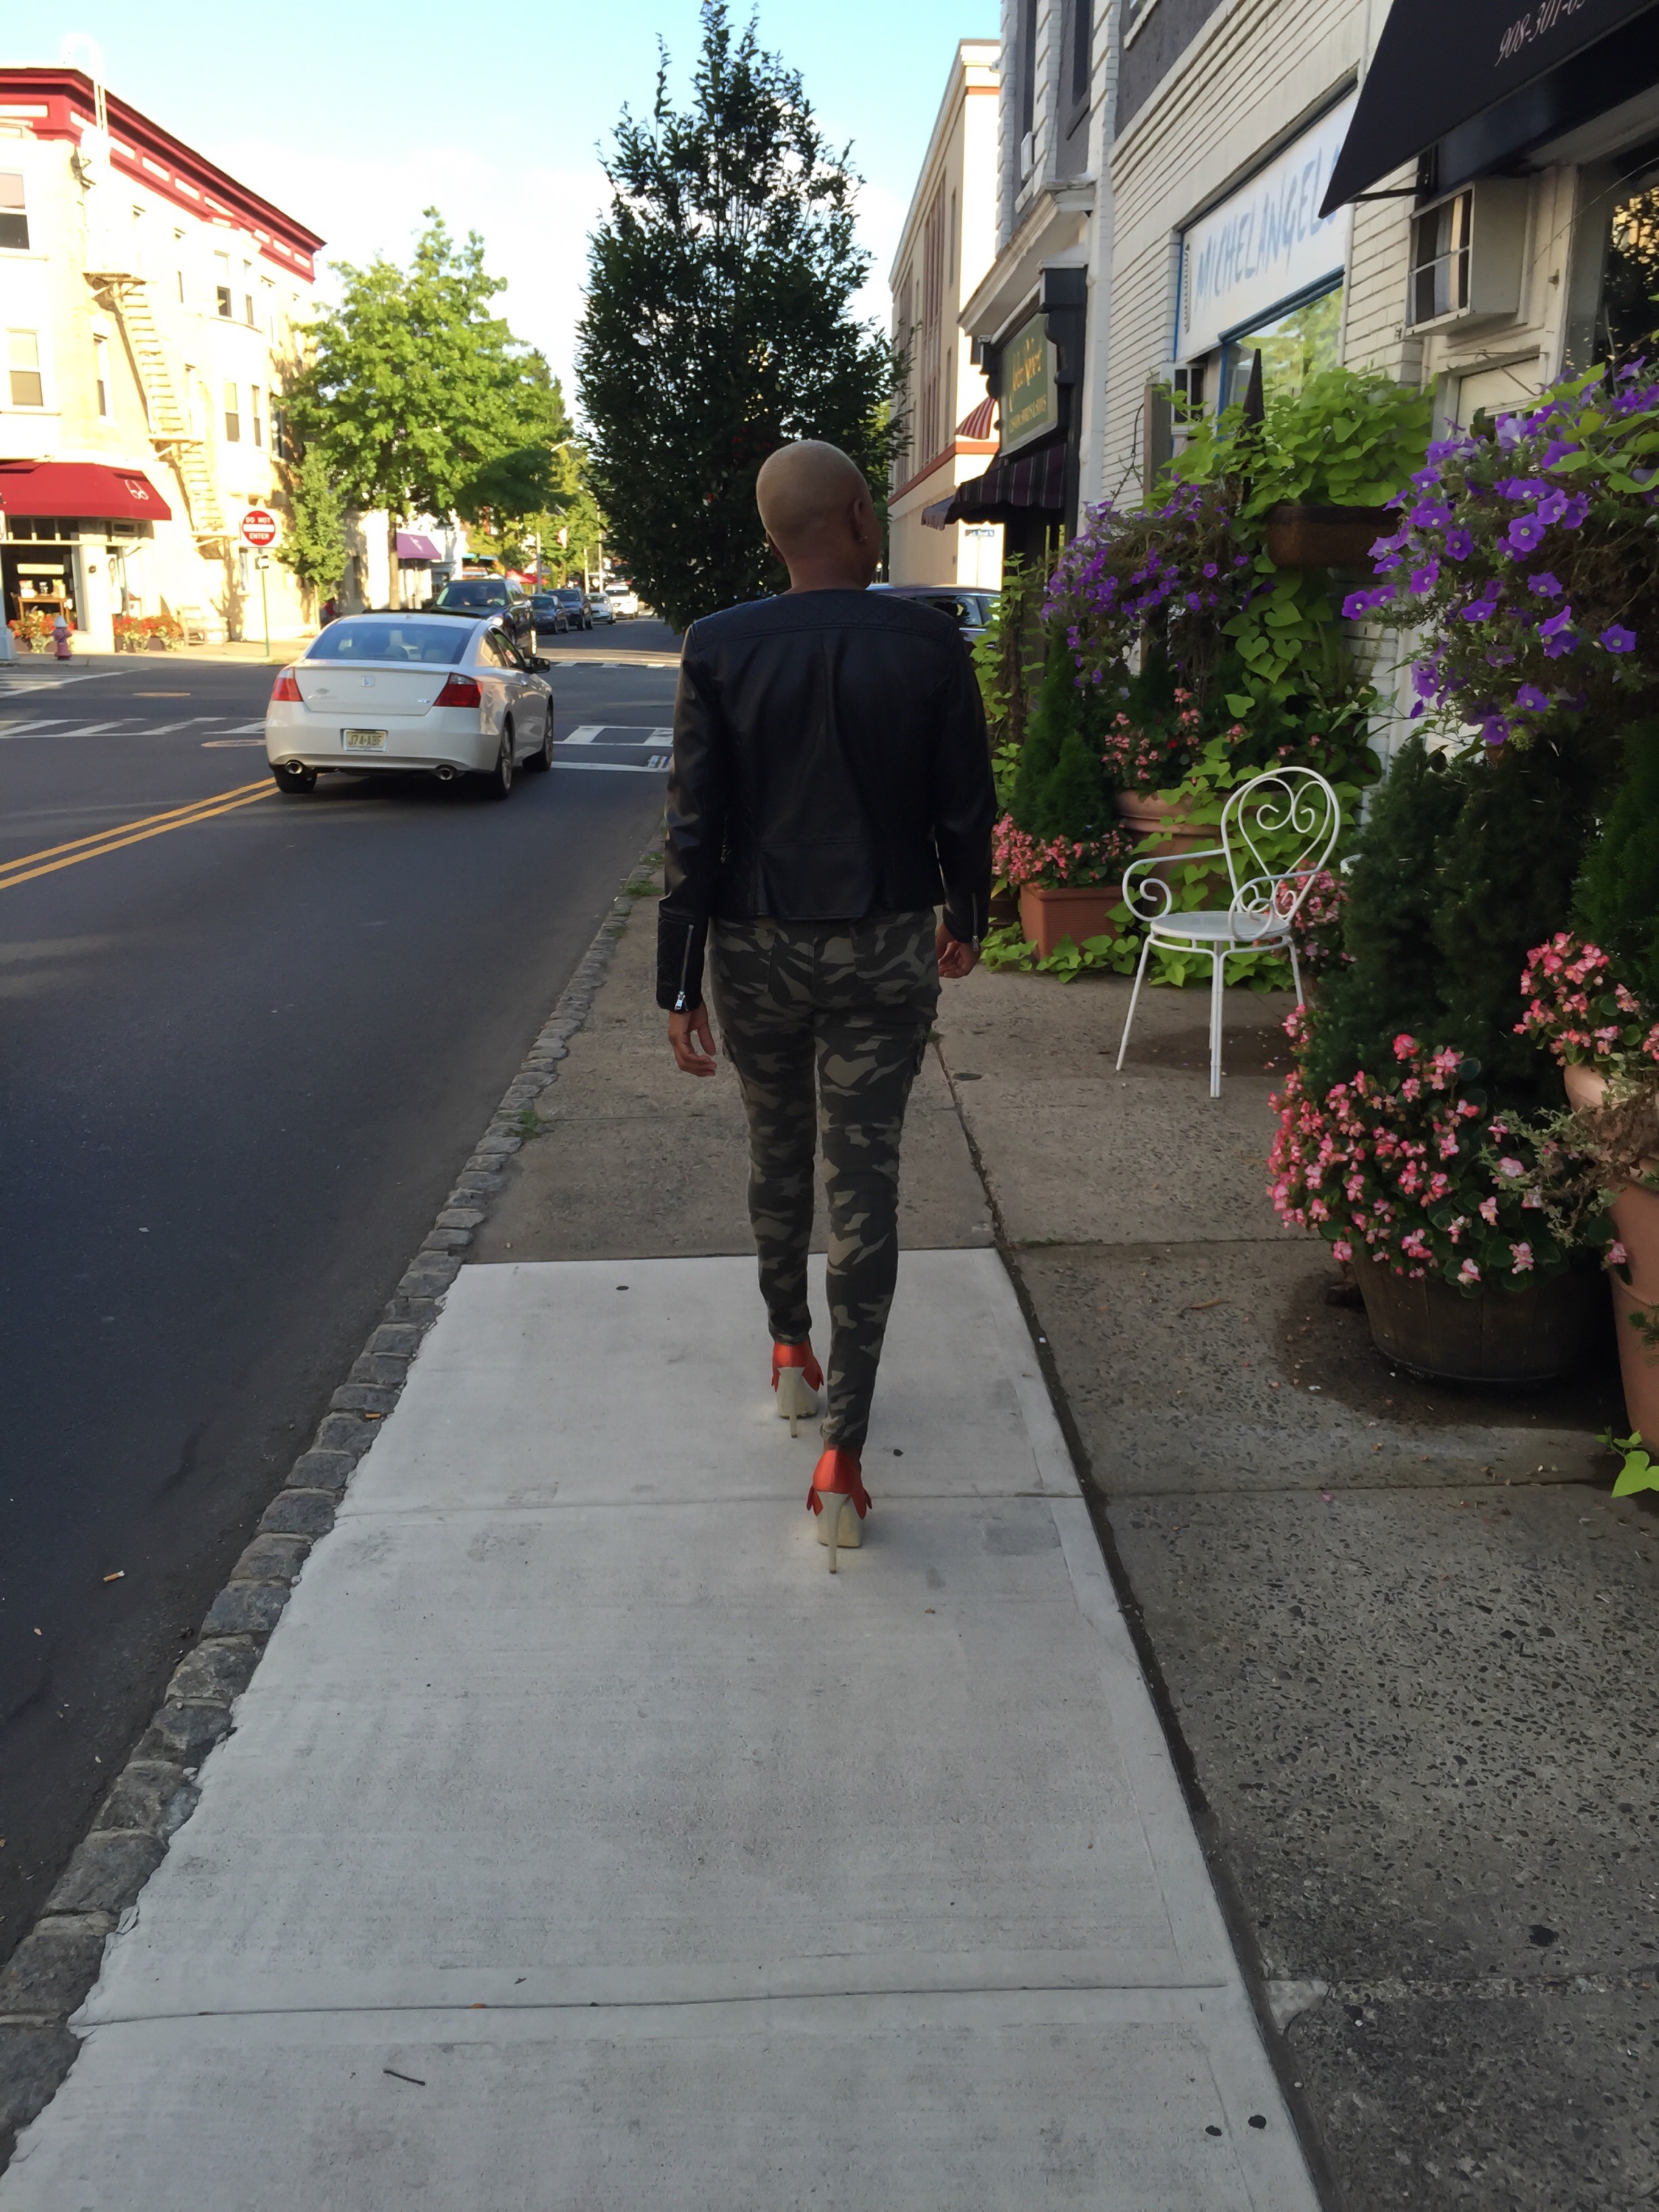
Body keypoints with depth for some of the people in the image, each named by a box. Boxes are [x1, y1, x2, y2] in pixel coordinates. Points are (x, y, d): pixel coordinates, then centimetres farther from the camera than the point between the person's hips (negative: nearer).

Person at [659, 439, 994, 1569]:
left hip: (758, 949, 1)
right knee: (866, 1184, 2)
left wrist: (680, 984, -2)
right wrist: (966, 919, 18)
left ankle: (791, 1350, 40)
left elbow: (695, 829, -7)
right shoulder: (930, 645, -7)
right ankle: (843, 1450, 3)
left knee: (778, 1157, 22)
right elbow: (966, 806, 0)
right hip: (885, 950, -1)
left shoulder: (720, 650, -7)